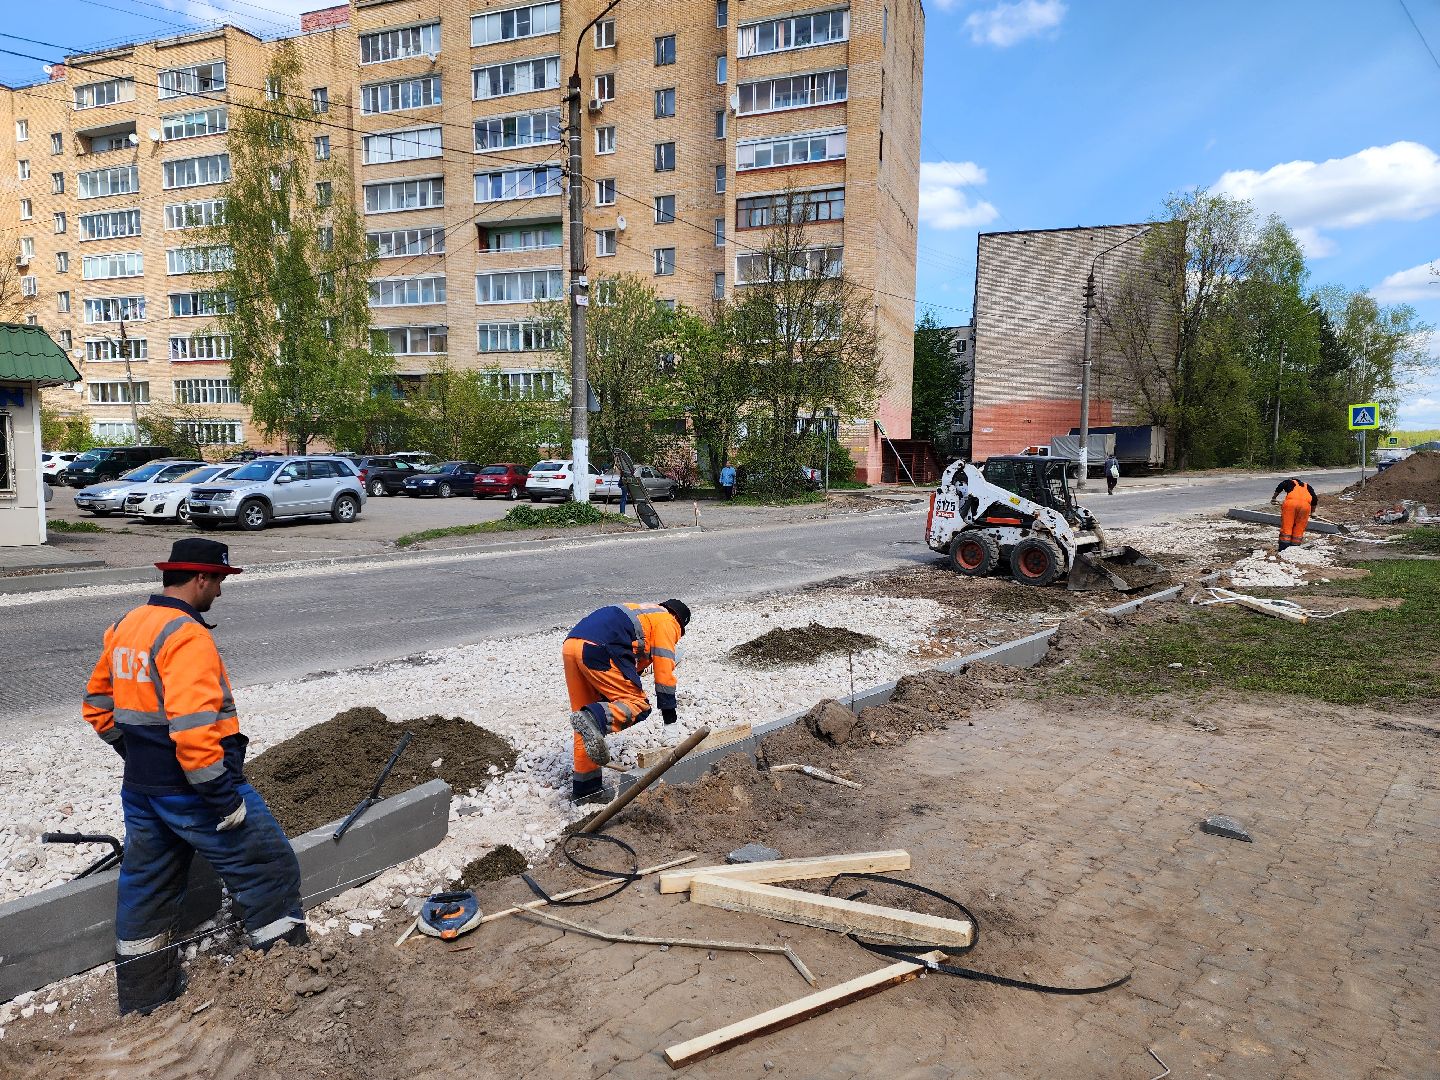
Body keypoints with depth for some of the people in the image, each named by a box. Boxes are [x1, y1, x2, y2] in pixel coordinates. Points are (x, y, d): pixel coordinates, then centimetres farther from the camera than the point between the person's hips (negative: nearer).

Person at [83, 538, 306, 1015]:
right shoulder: (187, 637, -23)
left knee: (145, 886, 20)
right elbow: (193, 730, -30)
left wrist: (137, 756, 22)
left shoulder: (125, 628, 6)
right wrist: (225, 796, -22)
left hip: (140, 790, 9)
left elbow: (98, 706, 17)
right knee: (269, 869, 5)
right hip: (193, 791, -9)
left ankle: (143, 994, 36)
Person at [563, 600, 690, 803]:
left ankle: (585, 787, 17)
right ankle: (594, 719, -31)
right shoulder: (667, 622, 14)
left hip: (570, 646, 9)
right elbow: (664, 666, 5)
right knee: (639, 704, -3)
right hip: (598, 649, -9)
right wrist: (668, 708, 10)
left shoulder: (639, 611, 37)